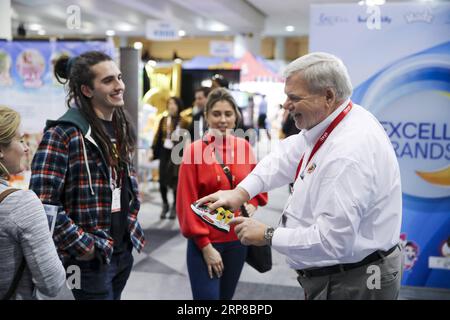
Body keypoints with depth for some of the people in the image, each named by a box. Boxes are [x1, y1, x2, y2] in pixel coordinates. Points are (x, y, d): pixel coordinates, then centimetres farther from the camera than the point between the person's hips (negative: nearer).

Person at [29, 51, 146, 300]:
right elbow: (42, 202, -21)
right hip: (91, 258, -7)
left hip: (123, 251, 7)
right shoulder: (63, 134, -16)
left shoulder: (121, 128, 8)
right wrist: (83, 247, -17)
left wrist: (131, 223, 9)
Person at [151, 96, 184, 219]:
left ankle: (175, 206, 17)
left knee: (175, 180, 1)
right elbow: (158, 137, 12)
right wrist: (153, 152, 10)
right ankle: (165, 205, 21)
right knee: (162, 180, 4)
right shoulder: (163, 120, 8)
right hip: (164, 152, 4)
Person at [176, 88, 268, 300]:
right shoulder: (194, 150, -12)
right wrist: (205, 246, -13)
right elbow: (187, 204, -11)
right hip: (205, 241, -4)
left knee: (227, 296, 17)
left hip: (237, 239, 4)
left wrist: (252, 204, -4)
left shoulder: (243, 146, 0)